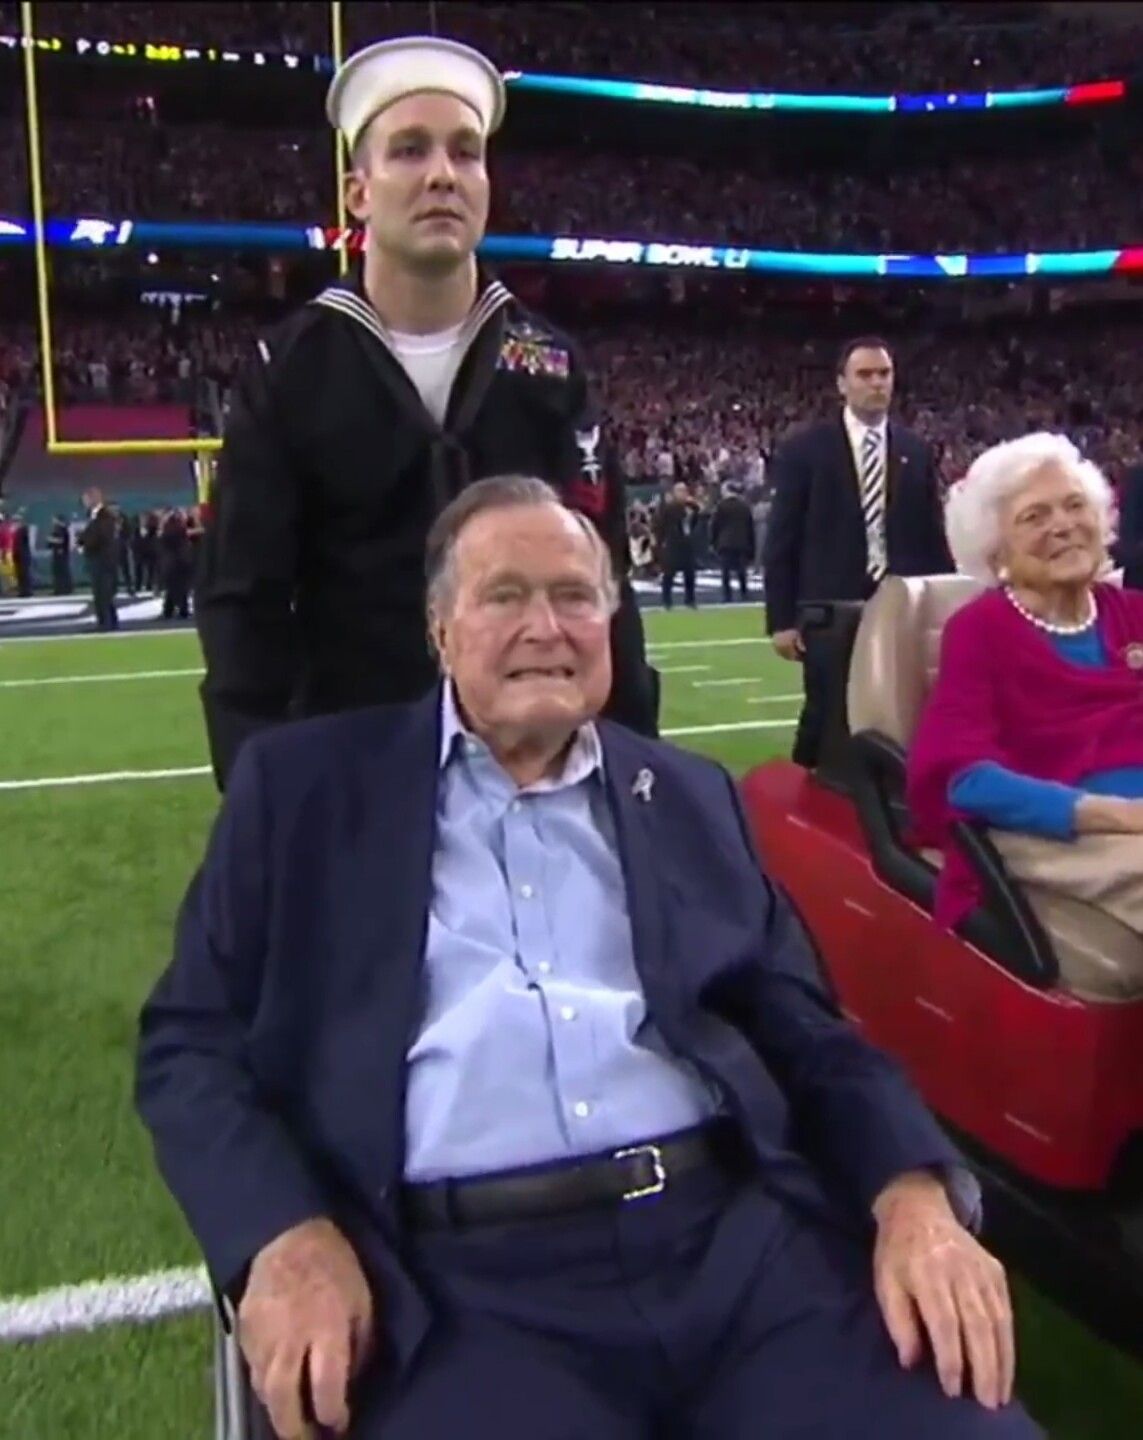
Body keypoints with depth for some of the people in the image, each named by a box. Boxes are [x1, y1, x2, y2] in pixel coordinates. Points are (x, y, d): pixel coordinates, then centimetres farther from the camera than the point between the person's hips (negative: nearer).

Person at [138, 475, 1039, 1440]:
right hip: (467, 1280, -2)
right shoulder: (309, 783, 9)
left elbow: (805, 1030, 15)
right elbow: (191, 1040, 7)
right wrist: (286, 1236, -11)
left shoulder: (690, 797, 17)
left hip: (743, 1233, 3)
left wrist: (917, 1195, -5)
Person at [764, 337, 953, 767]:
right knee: (826, 718, 0)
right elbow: (782, 540, -1)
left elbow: (932, 536, 12)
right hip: (831, 609, -3)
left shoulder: (917, 452, 10)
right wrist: (781, 618, -5)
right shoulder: (804, 450, 0)